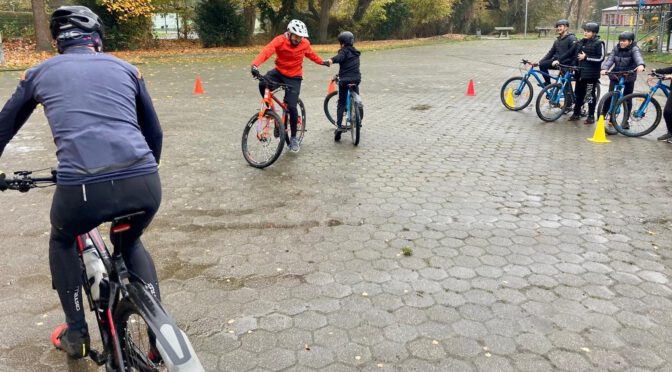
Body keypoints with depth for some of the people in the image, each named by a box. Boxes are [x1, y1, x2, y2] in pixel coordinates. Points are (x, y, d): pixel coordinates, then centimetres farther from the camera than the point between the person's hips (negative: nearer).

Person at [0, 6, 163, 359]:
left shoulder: (40, 72, 22)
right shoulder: (125, 68, 23)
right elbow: (154, 133, 29)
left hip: (81, 188, -1)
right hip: (145, 183, 2)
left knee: (62, 242, 34)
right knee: (130, 242, 35)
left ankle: (76, 334, 37)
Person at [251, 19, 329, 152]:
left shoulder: (305, 43, -8)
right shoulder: (280, 40, -18)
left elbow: (310, 54, 16)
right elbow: (266, 51, -35)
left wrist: (322, 62, 32)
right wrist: (255, 64, -52)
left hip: (294, 77, 0)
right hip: (279, 72, 0)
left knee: (292, 106, -10)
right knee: (263, 84, -31)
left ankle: (294, 138, 7)